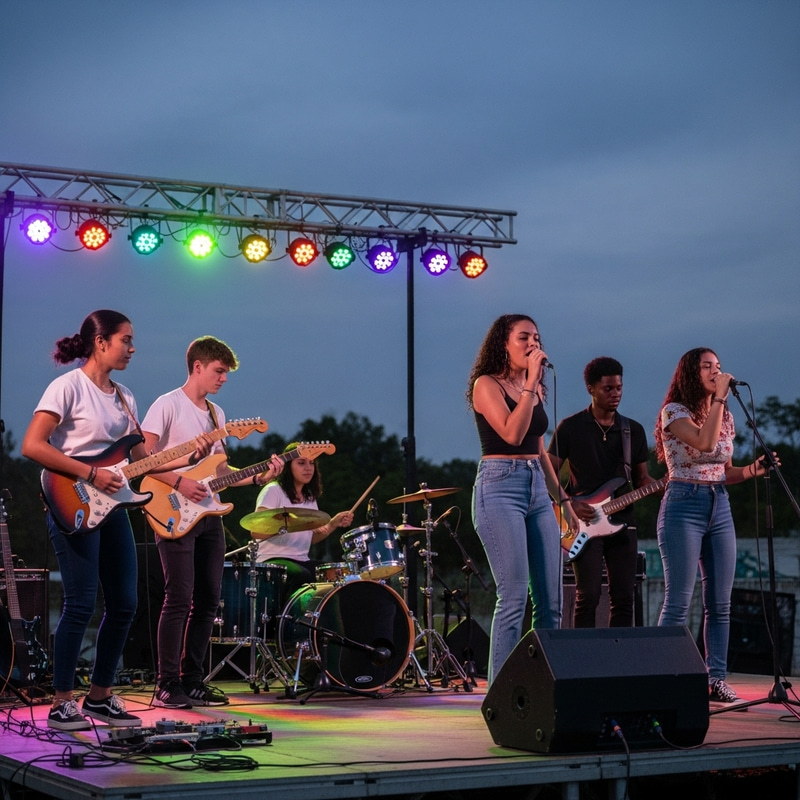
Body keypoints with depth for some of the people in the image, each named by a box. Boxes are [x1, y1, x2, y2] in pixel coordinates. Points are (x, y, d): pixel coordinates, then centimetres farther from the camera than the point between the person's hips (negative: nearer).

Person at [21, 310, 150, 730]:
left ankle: (100, 696, 19)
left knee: (123, 604, 7)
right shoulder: (69, 386, -9)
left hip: (111, 505, 8)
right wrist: (90, 474, -19)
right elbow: (32, 445, -18)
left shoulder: (123, 396, 15)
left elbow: (140, 458, 17)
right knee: (80, 605, -8)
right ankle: (61, 703, 1)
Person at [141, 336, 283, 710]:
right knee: (179, 598, -11)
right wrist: (178, 481, -22)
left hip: (209, 515, 8)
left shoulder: (216, 414, 18)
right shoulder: (168, 405, -6)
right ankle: (168, 686, -7)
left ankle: (192, 679, 15)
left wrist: (258, 477, 6)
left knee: (208, 599, 7)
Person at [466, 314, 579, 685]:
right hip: (499, 487, -8)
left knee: (551, 600, 4)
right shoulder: (487, 384, -4)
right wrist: (531, 381, -16)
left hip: (537, 490, 8)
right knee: (514, 596, -12)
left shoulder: (536, 390, 17)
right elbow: (512, 434, -19)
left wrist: (564, 499, 18)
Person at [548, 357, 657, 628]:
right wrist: (570, 503, -13)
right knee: (588, 595, -11)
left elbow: (641, 479, 17)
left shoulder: (634, 431, 12)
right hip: (585, 523, -4)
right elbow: (549, 473, 2)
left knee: (624, 598, 1)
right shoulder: (571, 427, 0)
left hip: (622, 521, 4)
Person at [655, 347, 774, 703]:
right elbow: (705, 442, -25)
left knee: (720, 603, 4)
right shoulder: (674, 411, -7)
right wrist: (719, 396, -19)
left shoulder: (726, 416, 14)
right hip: (684, 505, -6)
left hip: (720, 507, 7)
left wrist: (753, 469, 0)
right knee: (678, 602, -7)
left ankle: (717, 678, 10)